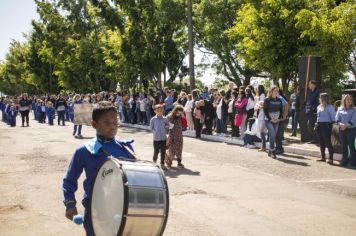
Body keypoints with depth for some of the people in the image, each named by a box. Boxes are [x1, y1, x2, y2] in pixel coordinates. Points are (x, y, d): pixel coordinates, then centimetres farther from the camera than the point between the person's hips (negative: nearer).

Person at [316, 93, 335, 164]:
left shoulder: (329, 107, -11)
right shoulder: (319, 106, 13)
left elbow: (333, 117, -11)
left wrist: (331, 124, -16)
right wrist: (317, 124, 13)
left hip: (326, 125, -8)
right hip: (320, 125, 8)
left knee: (327, 142, -8)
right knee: (321, 142, 12)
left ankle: (331, 158, -4)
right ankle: (323, 157, 20)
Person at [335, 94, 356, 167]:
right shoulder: (340, 109, 10)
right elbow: (337, 118, 3)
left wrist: (346, 125, -20)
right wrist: (341, 124, -15)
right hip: (342, 129, 4)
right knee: (344, 145, 7)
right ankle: (344, 160, 14)